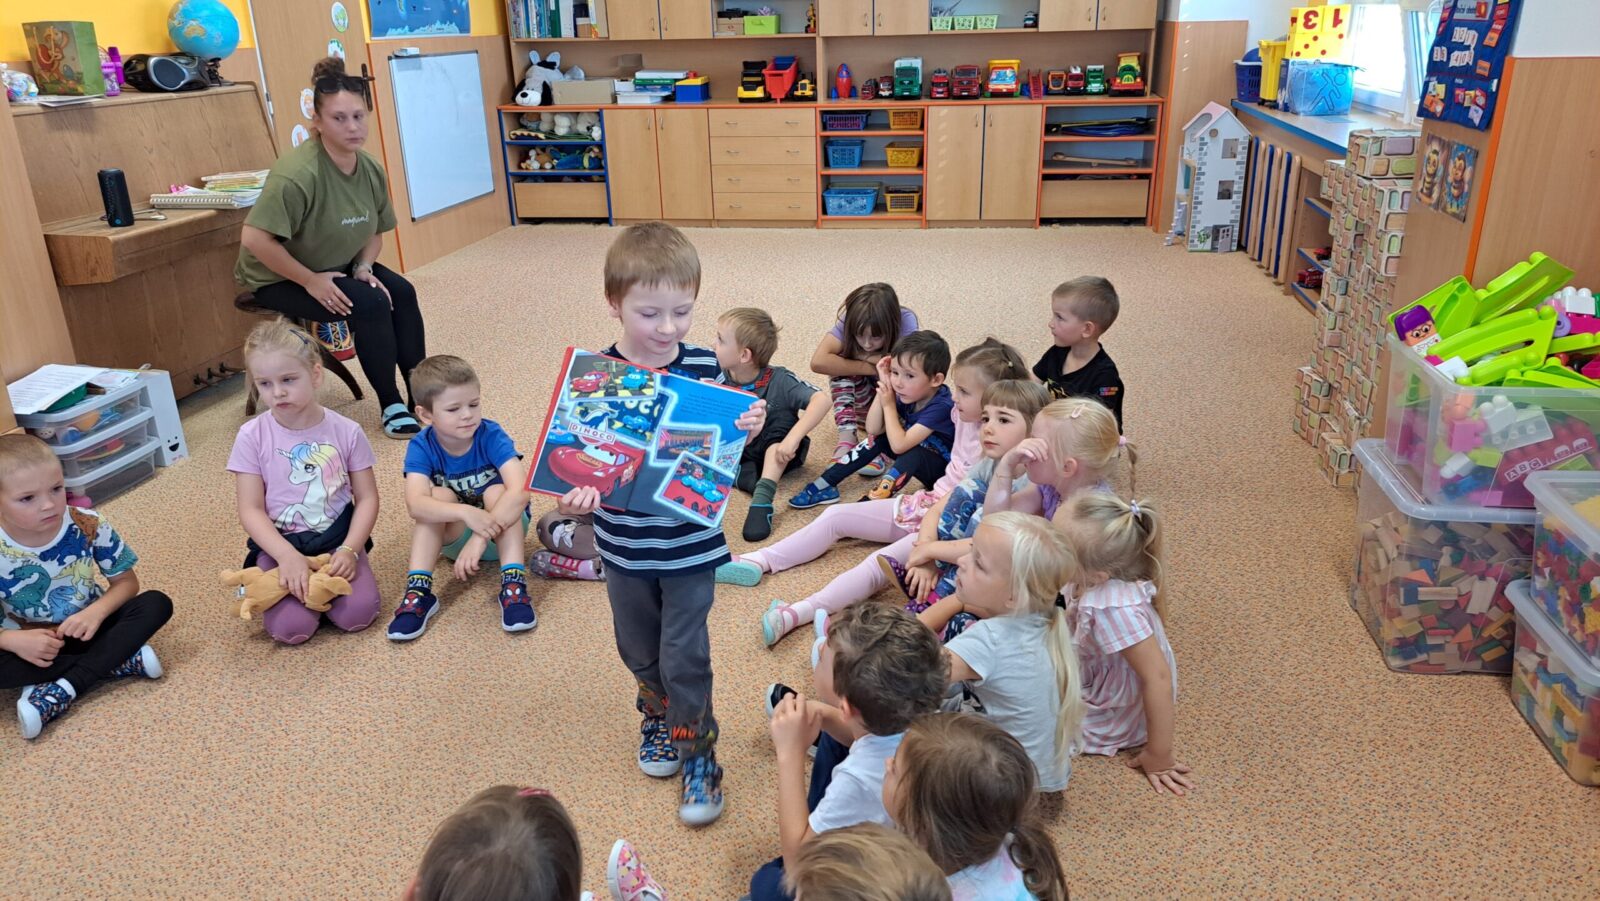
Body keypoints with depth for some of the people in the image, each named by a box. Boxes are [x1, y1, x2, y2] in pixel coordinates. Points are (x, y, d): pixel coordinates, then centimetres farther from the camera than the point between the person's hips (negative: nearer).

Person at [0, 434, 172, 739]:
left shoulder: (89, 526, -17)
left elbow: (126, 582, -6)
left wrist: (97, 612, -25)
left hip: (87, 630, 2)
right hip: (32, 645, -1)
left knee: (156, 604, -23)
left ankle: (63, 691, -28)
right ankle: (123, 660, -23)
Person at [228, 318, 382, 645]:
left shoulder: (346, 432, -6)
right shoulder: (252, 437, -8)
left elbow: (367, 498, -2)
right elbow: (251, 510, -8)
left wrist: (349, 550, -17)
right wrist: (288, 556, -23)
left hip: (337, 537, 0)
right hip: (280, 544, 0)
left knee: (358, 613, -22)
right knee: (290, 628, -20)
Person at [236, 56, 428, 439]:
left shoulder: (371, 170, -6)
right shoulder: (298, 173, -29)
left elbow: (374, 232, 7)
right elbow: (254, 239, -32)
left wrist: (364, 268, -12)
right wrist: (311, 281, -27)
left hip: (338, 267, 7)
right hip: (279, 279, -7)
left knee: (401, 292, -13)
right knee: (369, 304, -24)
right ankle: (391, 407, -10)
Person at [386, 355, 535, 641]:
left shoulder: (492, 436, -22)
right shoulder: (421, 447, -17)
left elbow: (520, 491, -37)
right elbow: (415, 505, -35)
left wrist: (481, 537, -47)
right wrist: (467, 513, -51)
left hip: (505, 528, -1)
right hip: (454, 534, 1)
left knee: (496, 491, -30)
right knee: (440, 495, -27)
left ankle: (513, 586, -34)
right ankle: (418, 592, -30)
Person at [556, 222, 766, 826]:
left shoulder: (704, 367, -11)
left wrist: (748, 431, -21)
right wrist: (576, 495, -29)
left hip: (691, 546, -1)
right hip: (624, 548, 2)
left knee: (684, 657, 4)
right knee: (639, 651, 21)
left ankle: (697, 755, 26)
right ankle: (658, 721, 49)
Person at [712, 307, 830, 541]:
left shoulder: (779, 380, -20)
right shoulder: (721, 381, -12)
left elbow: (821, 400, -34)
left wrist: (793, 438, -43)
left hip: (776, 452, -2)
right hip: (737, 453, 3)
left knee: (783, 417, -30)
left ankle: (763, 496, -41)